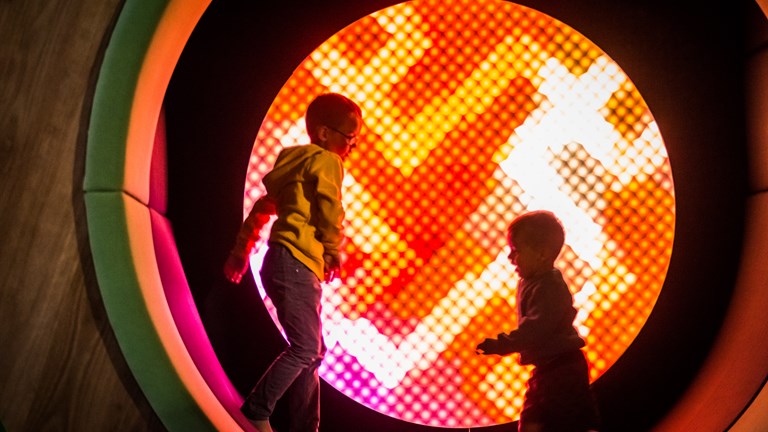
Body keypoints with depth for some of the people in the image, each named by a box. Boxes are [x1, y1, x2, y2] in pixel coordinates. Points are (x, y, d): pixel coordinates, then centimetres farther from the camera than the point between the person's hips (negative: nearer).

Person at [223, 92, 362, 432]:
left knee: (312, 352, 10)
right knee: (305, 349, -10)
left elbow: (263, 208, 27)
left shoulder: (297, 166, 25)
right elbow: (330, 211, -14)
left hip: (302, 269, 10)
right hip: (294, 264, -10)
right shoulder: (326, 161, -2)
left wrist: (241, 252, 30)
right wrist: (333, 252, 0)